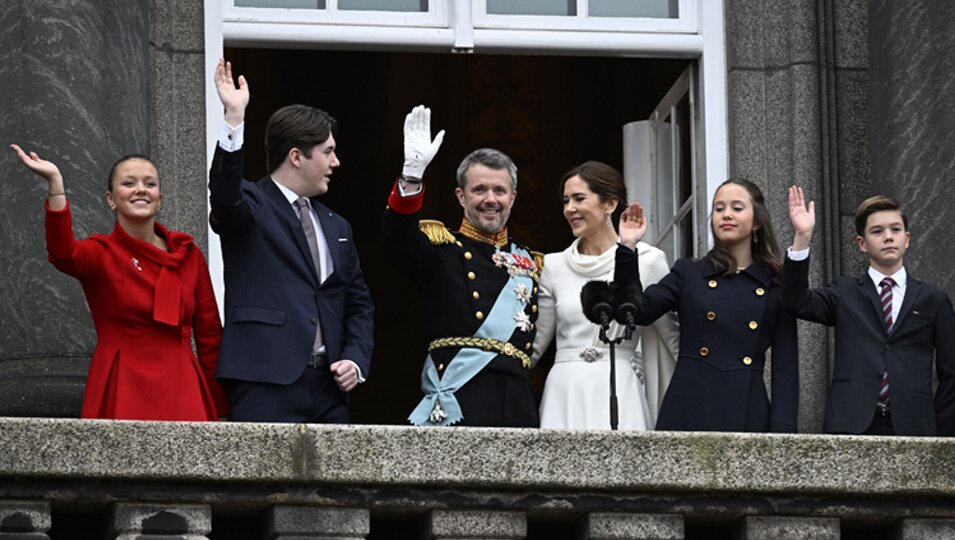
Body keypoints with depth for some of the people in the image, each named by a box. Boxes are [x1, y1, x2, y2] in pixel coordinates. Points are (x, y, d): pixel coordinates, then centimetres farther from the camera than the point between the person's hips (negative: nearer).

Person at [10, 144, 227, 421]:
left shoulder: (188, 253, 12)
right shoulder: (102, 252, 3)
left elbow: (210, 335, 14)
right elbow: (64, 255, -23)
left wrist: (219, 408, 10)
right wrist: (55, 183, -33)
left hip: (180, 392, 3)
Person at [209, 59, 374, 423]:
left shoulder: (336, 228, 23)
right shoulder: (252, 208, 2)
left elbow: (359, 305, 25)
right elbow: (225, 196, -22)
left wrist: (356, 359, 7)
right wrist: (234, 119, -32)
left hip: (328, 385, 7)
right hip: (267, 383, -7)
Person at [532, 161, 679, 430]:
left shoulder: (648, 261, 3)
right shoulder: (554, 265, 11)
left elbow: (673, 338, 9)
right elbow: (534, 343, 15)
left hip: (619, 393, -2)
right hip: (564, 394, 2)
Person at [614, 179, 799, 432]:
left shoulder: (776, 287, 9)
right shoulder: (688, 274, 12)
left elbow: (786, 368, 6)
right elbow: (638, 311, -2)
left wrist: (781, 430, -6)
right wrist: (627, 249, -9)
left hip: (748, 418, 0)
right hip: (688, 412, 0)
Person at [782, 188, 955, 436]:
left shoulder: (932, 299, 12)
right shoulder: (846, 293, 13)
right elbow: (797, 301, -5)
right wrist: (802, 237, -14)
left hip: (911, 427, 0)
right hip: (852, 425, 0)